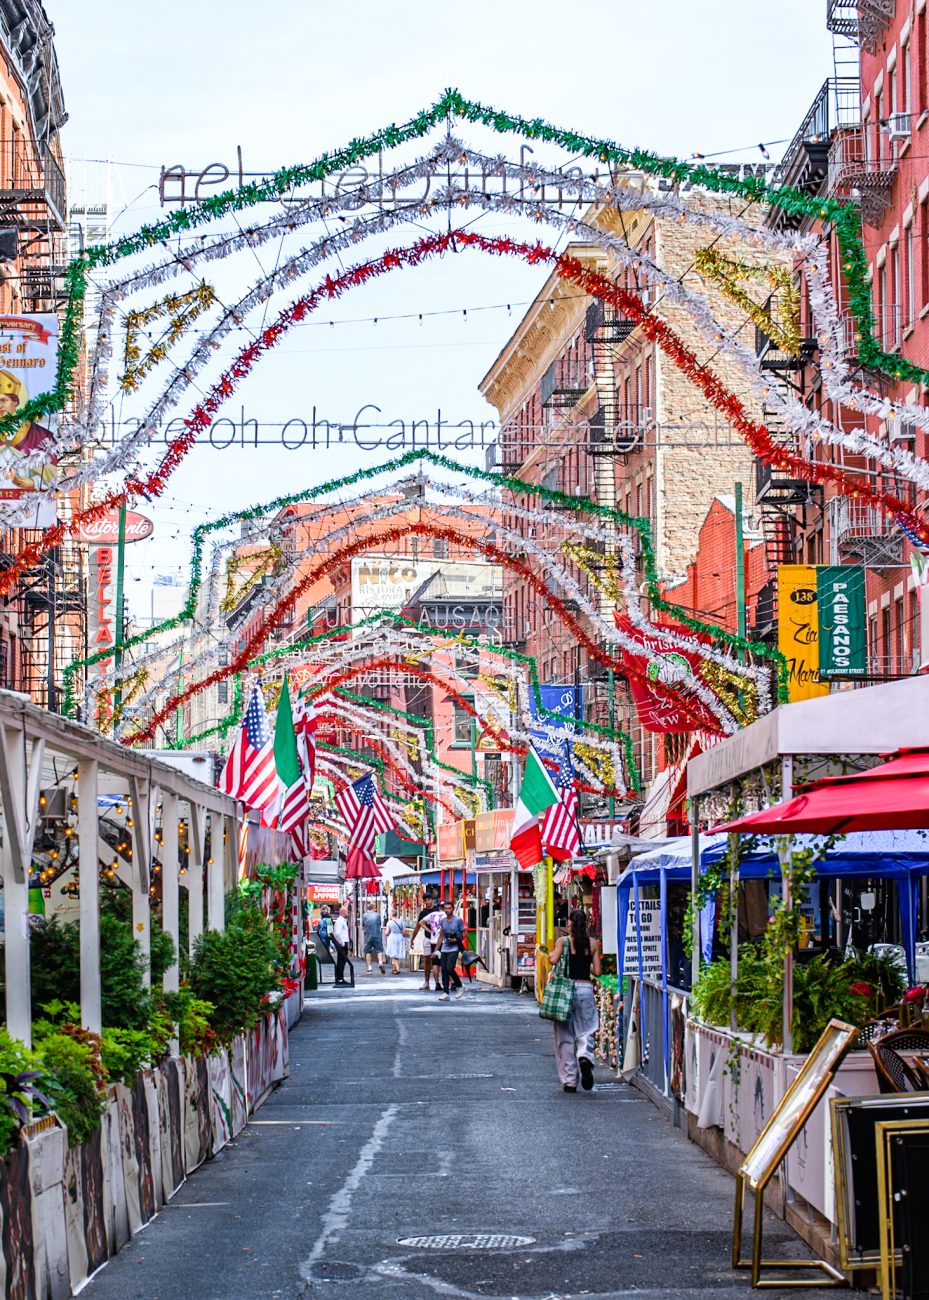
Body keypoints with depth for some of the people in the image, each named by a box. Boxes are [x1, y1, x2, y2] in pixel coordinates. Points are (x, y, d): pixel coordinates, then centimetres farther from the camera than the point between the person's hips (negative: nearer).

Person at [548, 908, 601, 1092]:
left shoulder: (563, 942, -3)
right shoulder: (593, 943, 3)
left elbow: (554, 960, -18)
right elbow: (597, 971, 2)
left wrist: (551, 953, 5)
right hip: (586, 988, 1)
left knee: (565, 1036, 6)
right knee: (585, 1032, 8)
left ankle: (569, 1081, 6)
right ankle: (585, 1057, -25)